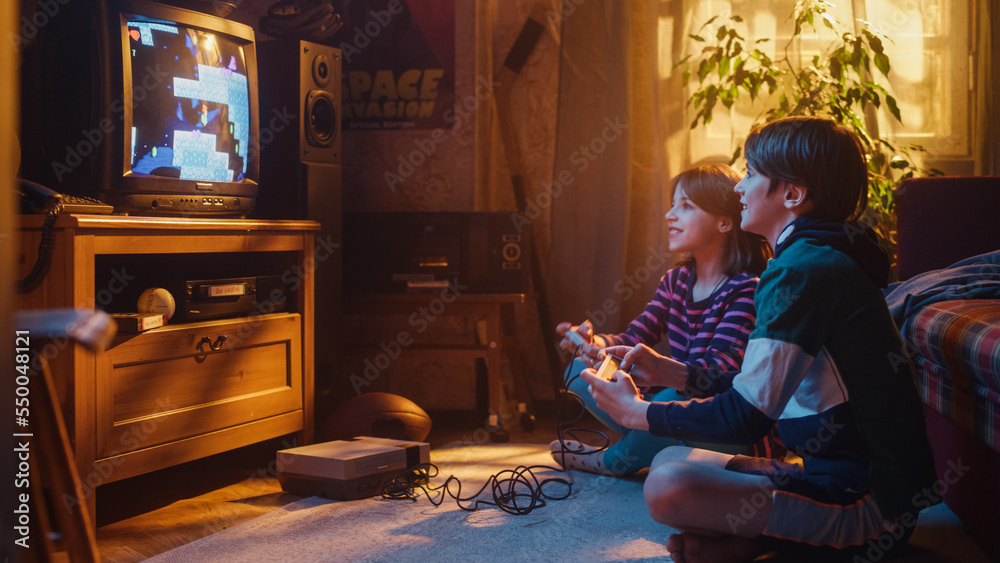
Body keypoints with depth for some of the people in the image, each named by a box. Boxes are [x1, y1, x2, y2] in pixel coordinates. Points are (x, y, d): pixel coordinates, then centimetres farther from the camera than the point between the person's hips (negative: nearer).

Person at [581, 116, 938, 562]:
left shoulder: (803, 271, -19)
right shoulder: (823, 258, 14)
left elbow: (745, 417, -20)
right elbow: (762, 390, 20)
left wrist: (639, 412, -6)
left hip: (867, 504, -11)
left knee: (668, 489, -28)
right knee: (670, 459, 15)